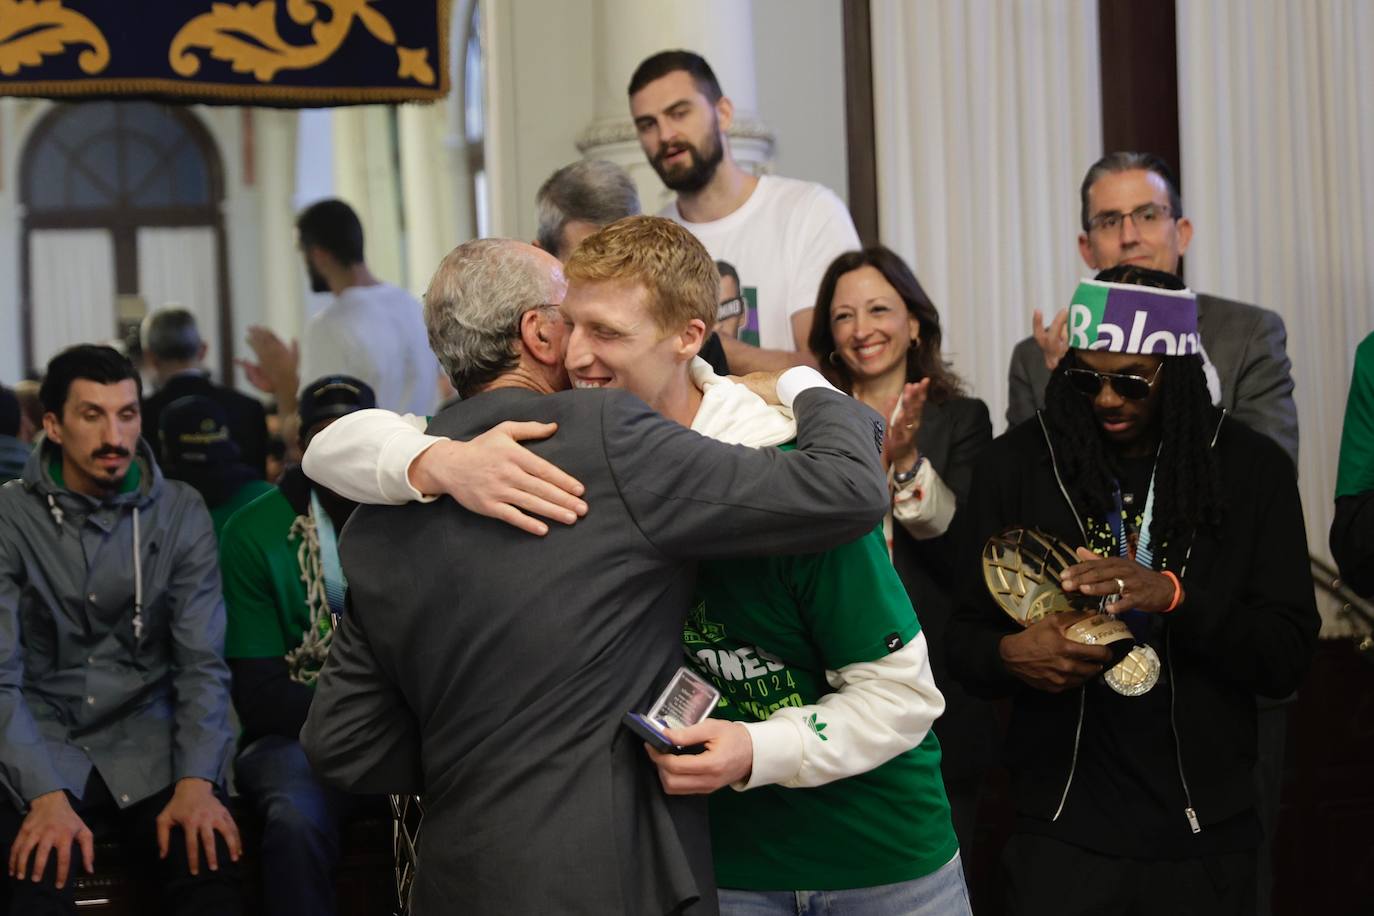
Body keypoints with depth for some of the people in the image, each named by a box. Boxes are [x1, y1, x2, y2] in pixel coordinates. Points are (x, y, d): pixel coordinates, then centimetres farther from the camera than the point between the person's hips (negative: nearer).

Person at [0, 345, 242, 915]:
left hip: (148, 746, 1)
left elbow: (202, 664, -2)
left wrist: (196, 782, -19)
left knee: (211, 865, -25)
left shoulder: (181, 514, 2)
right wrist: (46, 794, -23)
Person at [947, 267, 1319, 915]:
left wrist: (1173, 596, -21)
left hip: (1206, 839, 1)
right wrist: (1010, 655, -19)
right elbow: (966, 641, 3)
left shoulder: (1251, 469, -2)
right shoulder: (1015, 466, -1)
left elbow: (1287, 658, -5)